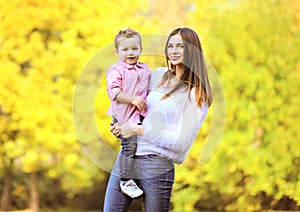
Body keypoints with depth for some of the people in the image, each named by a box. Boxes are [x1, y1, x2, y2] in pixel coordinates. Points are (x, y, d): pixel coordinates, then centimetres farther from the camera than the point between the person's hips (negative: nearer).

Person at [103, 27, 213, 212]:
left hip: (157, 166, -5)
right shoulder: (158, 76, 12)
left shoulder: (197, 95, -4)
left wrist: (140, 130, -13)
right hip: (126, 157, 5)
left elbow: (181, 142, -12)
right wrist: (119, 124, 9)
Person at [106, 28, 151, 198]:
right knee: (130, 145, -12)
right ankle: (126, 181, -6)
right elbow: (113, 91, -17)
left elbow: (150, 88, 27)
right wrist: (132, 99, -23)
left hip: (142, 113, 7)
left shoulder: (145, 69, 14)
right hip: (125, 114, -7)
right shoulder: (116, 70, -7)